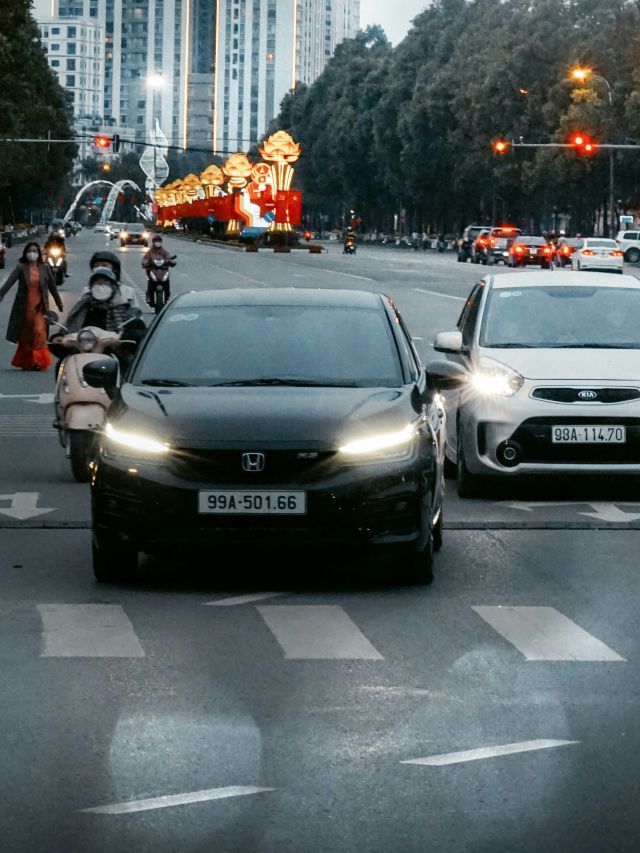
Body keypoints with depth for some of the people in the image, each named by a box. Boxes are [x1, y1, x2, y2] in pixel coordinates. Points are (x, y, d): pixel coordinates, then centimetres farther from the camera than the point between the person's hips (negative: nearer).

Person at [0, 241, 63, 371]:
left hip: (40, 307, 0)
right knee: (25, 335, 4)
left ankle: (38, 361, -11)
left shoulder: (44, 268, 5)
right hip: (24, 306, 0)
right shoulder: (21, 267, 0)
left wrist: (59, 304, 17)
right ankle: (25, 363, 15)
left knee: (39, 331, -15)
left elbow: (52, 287, 12)